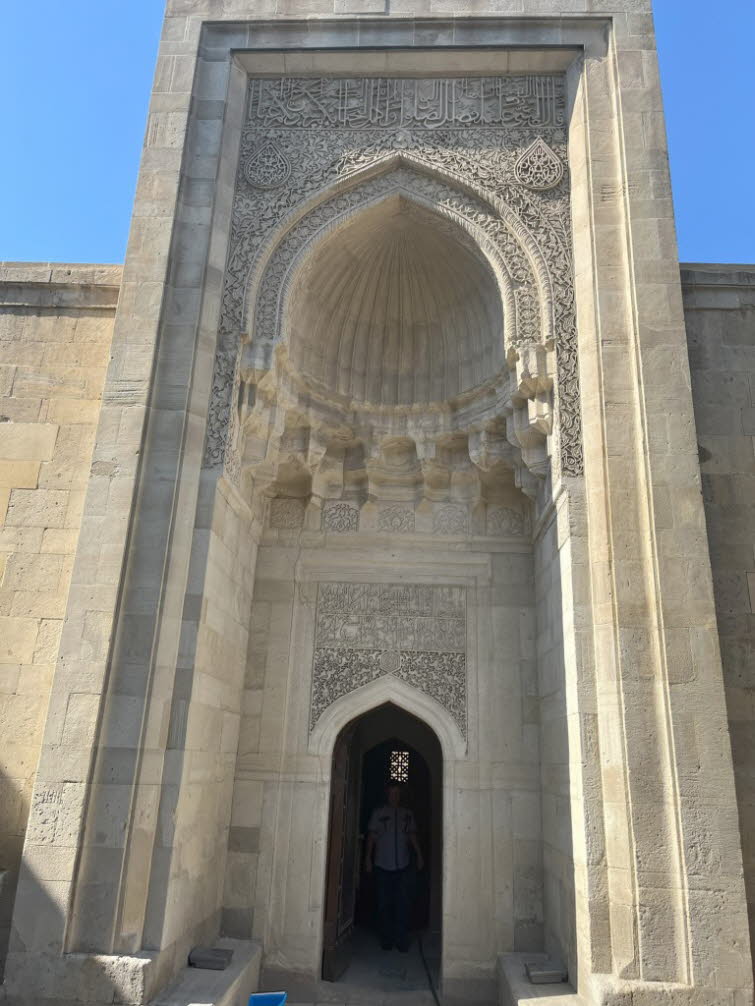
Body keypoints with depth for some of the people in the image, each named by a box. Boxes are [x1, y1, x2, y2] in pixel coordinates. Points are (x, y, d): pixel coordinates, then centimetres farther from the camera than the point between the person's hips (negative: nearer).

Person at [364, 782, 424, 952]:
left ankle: (402, 941, 4)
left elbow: (412, 836, 14)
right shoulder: (378, 813, 5)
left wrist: (419, 855, 7)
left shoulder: (407, 814, 10)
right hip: (382, 866, -1)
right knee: (384, 904, 4)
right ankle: (386, 940, 15)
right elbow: (371, 836, 4)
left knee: (403, 904, -4)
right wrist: (368, 857, -2)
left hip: (403, 866, 1)